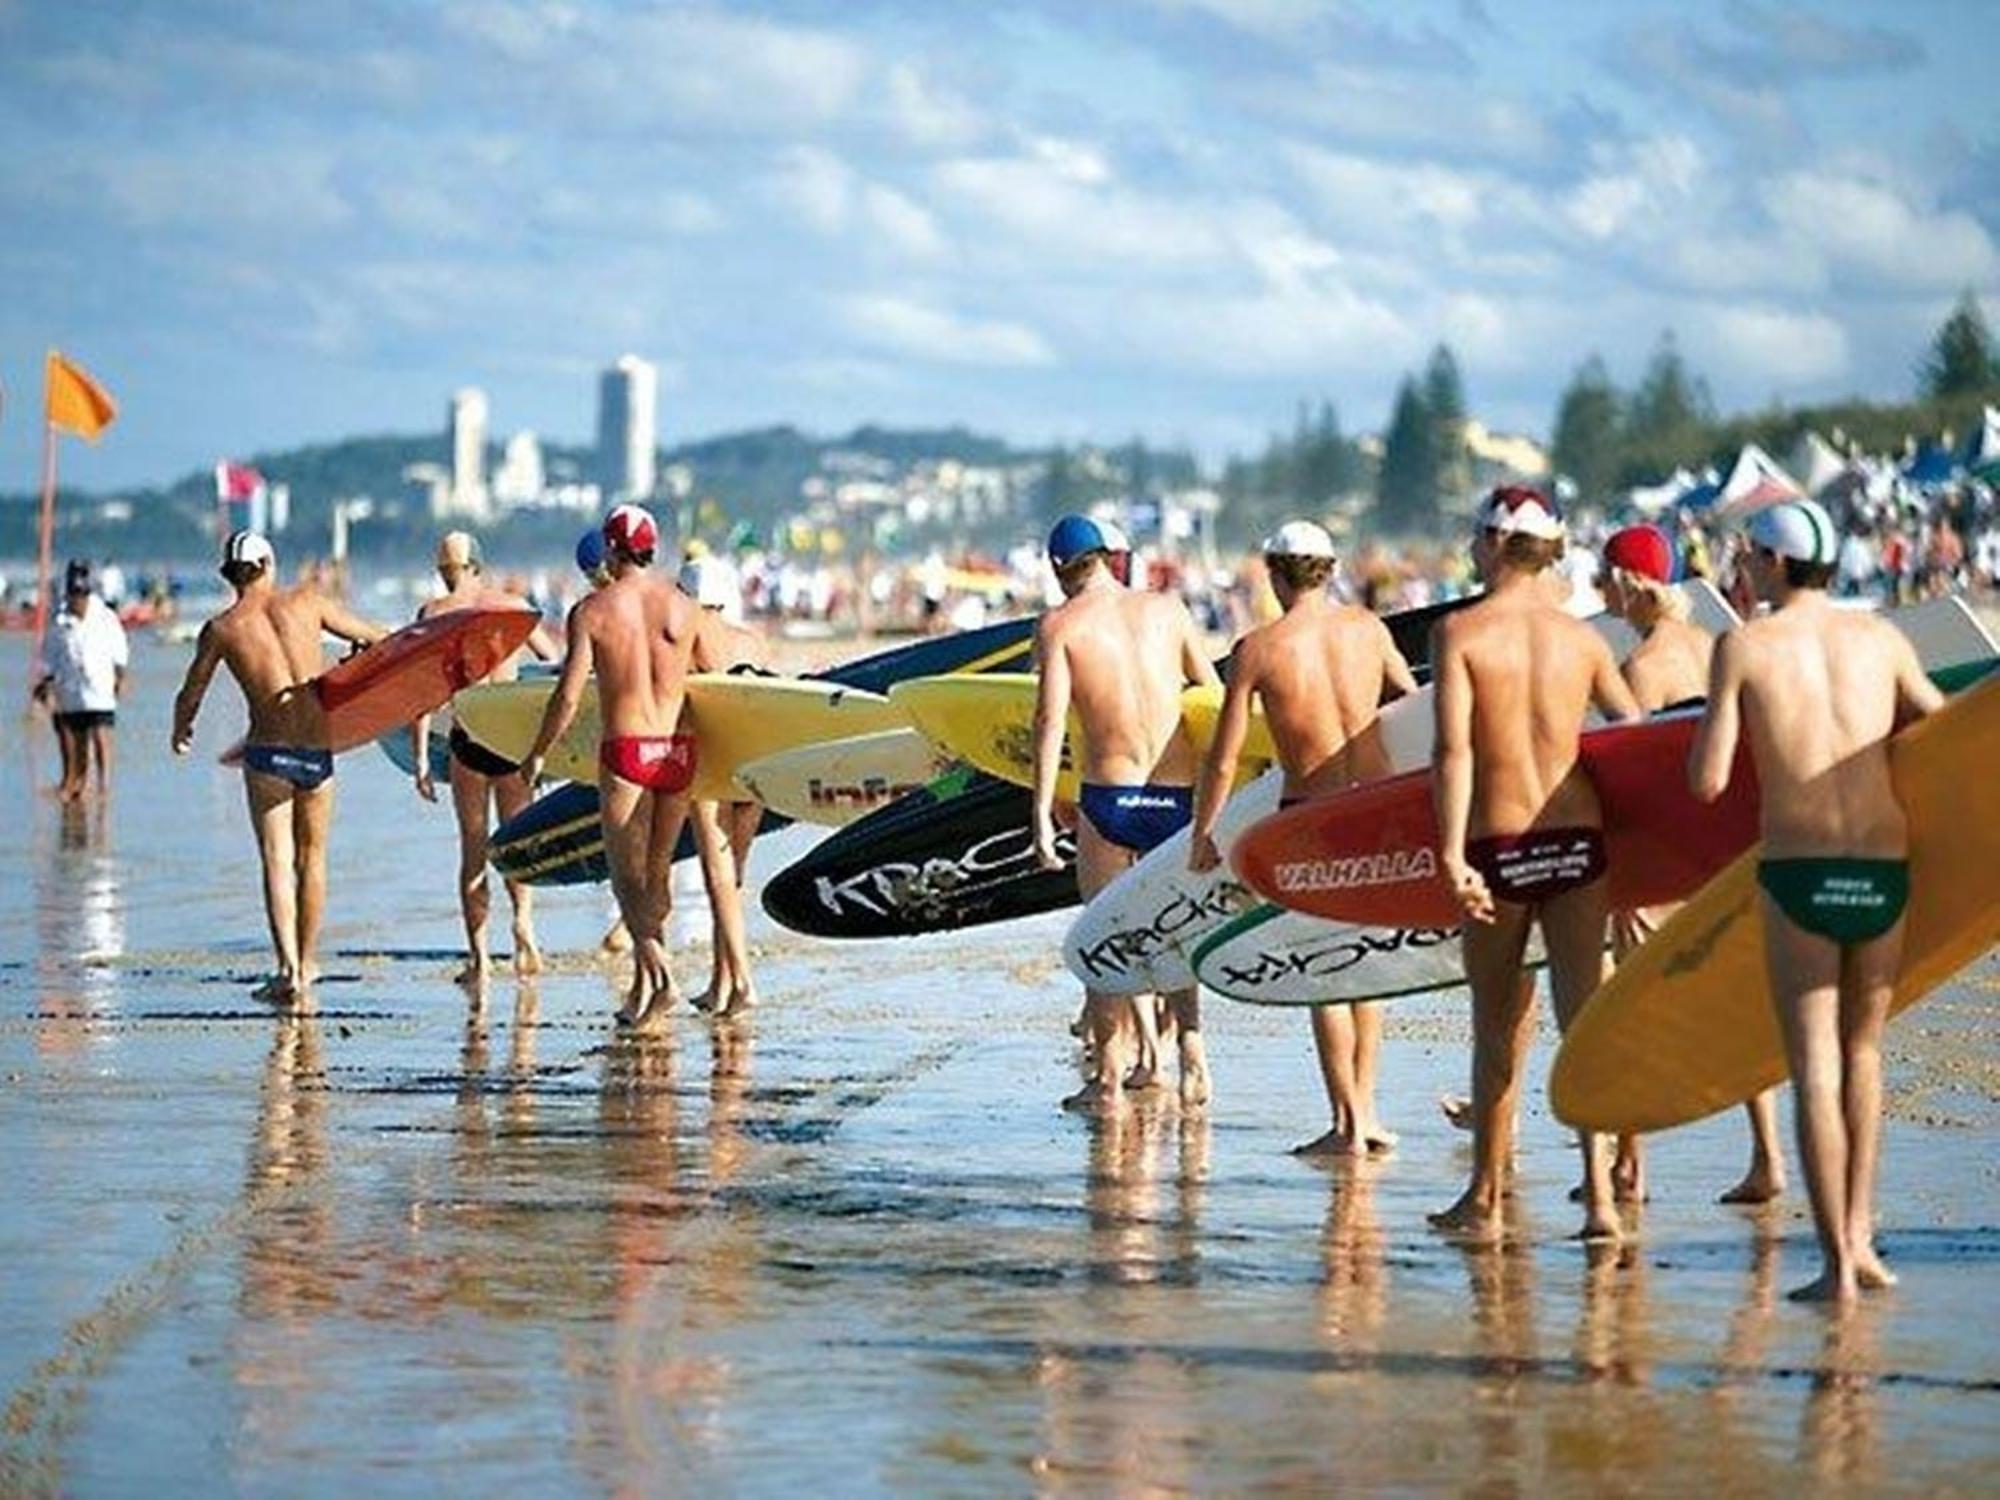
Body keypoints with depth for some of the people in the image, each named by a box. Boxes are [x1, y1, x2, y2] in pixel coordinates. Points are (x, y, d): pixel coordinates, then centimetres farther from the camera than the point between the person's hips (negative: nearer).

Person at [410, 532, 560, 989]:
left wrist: (421, 759, -4)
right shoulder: (512, 604, 5)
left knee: (473, 849, 9)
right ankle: (523, 917, -10)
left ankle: (478, 958, 6)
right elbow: (552, 656, 16)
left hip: (468, 741, -1)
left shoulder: (434, 613, 0)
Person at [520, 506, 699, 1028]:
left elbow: (568, 695, -7)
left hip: (625, 750, -4)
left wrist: (537, 754, 5)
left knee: (628, 875, 0)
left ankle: (657, 970, -22)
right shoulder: (684, 607, 4)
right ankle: (642, 985, 20)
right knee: (657, 871, 15)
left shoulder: (593, 611, -5)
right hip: (677, 749, 4)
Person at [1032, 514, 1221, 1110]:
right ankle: (1191, 1050, 0)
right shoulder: (1166, 609, 8)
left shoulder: (1060, 625, -1)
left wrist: (1042, 815, -9)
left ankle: (1109, 1078, 8)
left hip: (1110, 796, -3)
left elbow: (1050, 717, -10)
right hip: (1179, 796, 3)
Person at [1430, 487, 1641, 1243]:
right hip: (1578, 841, 2)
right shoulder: (1582, 638, 6)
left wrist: (1452, 852, -15)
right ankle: (1599, 1193, -7)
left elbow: (1454, 747, -13)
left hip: (1498, 845, -2)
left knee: (1499, 1028, 9)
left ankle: (1485, 1200, 20)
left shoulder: (1460, 631, -5)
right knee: (1584, 1016, 2)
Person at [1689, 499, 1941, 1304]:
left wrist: (1712, 728, 15)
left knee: (1815, 1068, 0)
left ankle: (1838, 1264, -4)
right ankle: (1859, 1238, 13)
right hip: (1884, 874, 3)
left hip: (1798, 875, -3)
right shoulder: (1881, 638, 6)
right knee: (1861, 1052, 20)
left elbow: (1707, 782, -5)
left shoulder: (1744, 647, -2)